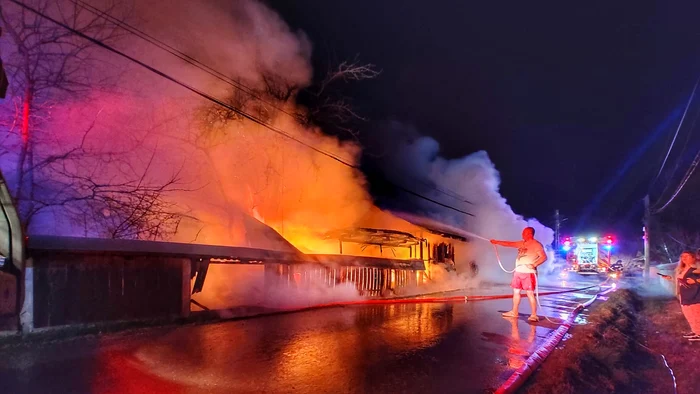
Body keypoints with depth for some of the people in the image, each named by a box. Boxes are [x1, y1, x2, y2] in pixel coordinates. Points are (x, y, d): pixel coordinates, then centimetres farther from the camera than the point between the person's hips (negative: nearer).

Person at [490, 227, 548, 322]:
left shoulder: (536, 245, -9)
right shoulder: (522, 243, 14)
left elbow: (544, 257, -15)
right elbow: (509, 244, 18)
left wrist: (534, 265, -25)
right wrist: (496, 242, 15)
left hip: (528, 273, -8)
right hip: (518, 272, 8)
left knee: (530, 294, -8)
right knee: (516, 292, 13)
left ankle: (534, 315, -2)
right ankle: (514, 312, 23)